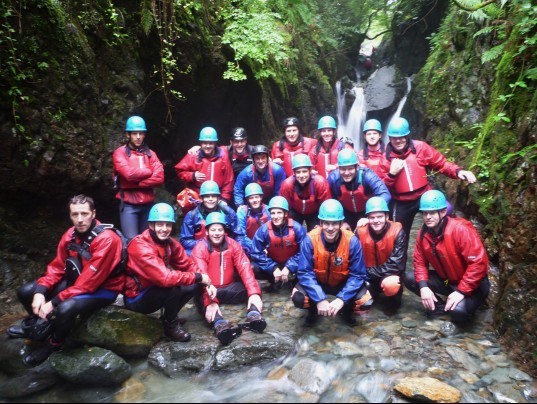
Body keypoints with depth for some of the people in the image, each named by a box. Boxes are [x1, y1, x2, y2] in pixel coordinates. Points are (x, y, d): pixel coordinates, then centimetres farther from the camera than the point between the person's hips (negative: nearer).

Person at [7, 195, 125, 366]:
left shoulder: (106, 239, -27)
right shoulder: (70, 235, -3)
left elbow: (89, 281, -28)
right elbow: (57, 266, 3)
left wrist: (54, 302, -26)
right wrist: (40, 291, -14)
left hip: (102, 289, -7)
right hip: (75, 281, 8)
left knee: (65, 308, -34)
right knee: (25, 292, 3)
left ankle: (53, 344, -1)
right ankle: (42, 324, 30)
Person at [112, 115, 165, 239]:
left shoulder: (150, 153, 11)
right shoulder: (120, 153, 1)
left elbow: (159, 178, -4)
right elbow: (129, 173, -17)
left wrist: (136, 183, -11)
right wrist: (149, 171, -4)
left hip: (148, 204, 4)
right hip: (129, 205, -4)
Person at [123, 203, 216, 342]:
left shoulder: (170, 243, -3)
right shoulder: (140, 246, -28)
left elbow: (188, 265, 2)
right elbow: (164, 277, -38)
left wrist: (207, 283, -15)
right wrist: (198, 277, -28)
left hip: (155, 291, 8)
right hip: (137, 299, -8)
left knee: (194, 286, -6)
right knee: (173, 288, -32)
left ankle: (168, 317, 9)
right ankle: (170, 325, -5)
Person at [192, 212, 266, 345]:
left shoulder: (233, 245, -2)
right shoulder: (200, 248, -11)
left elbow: (244, 268, -13)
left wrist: (254, 292, -28)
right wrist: (210, 301, -39)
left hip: (229, 288, 4)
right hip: (210, 290, -3)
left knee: (253, 286, -18)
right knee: (201, 296, -35)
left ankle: (253, 315, -40)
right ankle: (219, 324, -57)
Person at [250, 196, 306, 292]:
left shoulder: (297, 228, -20)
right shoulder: (264, 230, -18)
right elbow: (256, 253, -14)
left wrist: (289, 268, -21)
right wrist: (273, 268, -21)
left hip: (291, 265, 0)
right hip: (272, 265, 1)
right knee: (252, 268, -24)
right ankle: (276, 280, 0)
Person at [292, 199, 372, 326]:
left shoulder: (352, 241, -23)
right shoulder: (310, 240, -24)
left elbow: (357, 275, -18)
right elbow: (305, 272, -22)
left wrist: (341, 299, -30)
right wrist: (320, 299, -32)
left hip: (343, 283, 1)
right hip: (317, 282, 0)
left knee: (365, 301, -24)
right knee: (298, 298, -28)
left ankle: (347, 310, 13)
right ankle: (314, 310, 9)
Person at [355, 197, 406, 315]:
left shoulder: (397, 231, -19)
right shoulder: (360, 231, -12)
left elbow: (396, 264, -22)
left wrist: (370, 271, -23)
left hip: (389, 275, -3)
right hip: (368, 278, 4)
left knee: (390, 285, -35)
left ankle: (392, 302, 3)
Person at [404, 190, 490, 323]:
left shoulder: (460, 229, -27)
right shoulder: (423, 233, -7)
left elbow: (479, 262, -28)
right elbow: (420, 261, 0)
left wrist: (461, 291, -28)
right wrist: (423, 286, -16)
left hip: (472, 284, -6)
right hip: (446, 280, 6)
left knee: (458, 311, -32)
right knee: (409, 279, -10)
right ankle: (440, 306, 2)